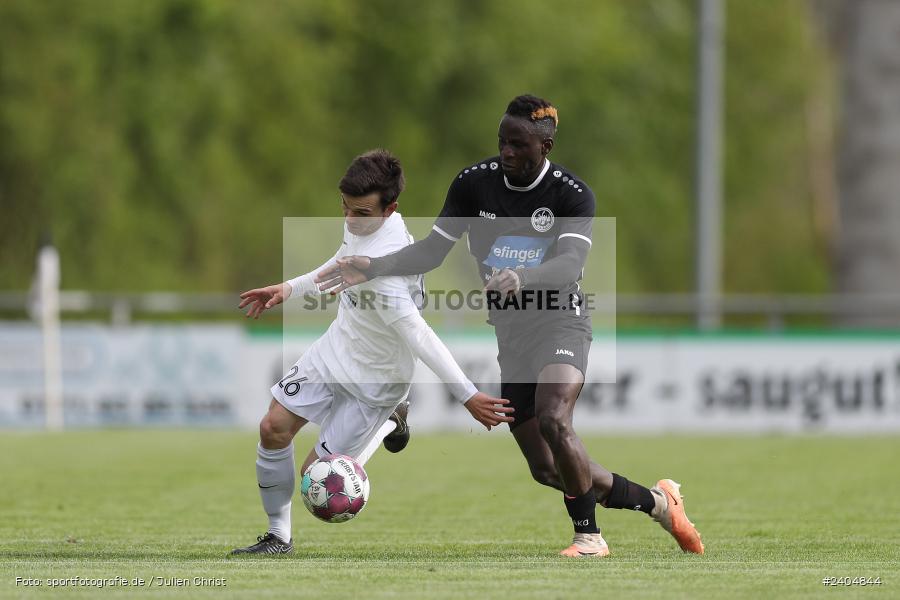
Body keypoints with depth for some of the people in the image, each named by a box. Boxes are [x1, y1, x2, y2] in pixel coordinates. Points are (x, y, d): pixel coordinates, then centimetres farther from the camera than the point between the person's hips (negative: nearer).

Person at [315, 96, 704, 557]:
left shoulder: (571, 194, -13)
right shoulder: (474, 183, -2)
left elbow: (569, 264, -28)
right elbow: (432, 250, 1)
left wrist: (520, 278, -48)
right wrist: (374, 268, -14)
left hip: (559, 323, -5)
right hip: (510, 333, 5)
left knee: (553, 421, -31)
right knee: (546, 468, 3)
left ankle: (588, 535, -12)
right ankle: (655, 501, 24)